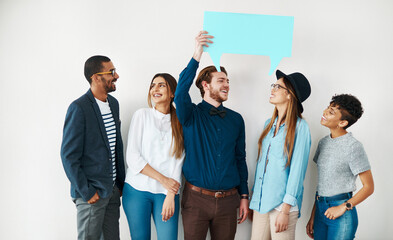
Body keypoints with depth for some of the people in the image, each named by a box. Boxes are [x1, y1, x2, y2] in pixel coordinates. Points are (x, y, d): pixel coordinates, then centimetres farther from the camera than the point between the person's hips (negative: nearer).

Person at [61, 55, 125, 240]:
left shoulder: (113, 103, 8)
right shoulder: (79, 108, -15)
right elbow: (69, 155, -15)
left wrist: (121, 182, 13)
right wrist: (86, 192, -14)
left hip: (113, 190, 7)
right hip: (92, 193, -7)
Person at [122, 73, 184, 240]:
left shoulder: (179, 122, 7)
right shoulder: (142, 115, 2)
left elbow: (178, 161, 1)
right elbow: (132, 157, -5)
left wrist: (170, 196, -9)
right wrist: (163, 179, -9)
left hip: (167, 193, 1)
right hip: (137, 189, -1)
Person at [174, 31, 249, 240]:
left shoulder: (236, 119, 8)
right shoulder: (192, 115, -2)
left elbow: (240, 158, 11)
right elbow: (180, 93, -25)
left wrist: (244, 196, 8)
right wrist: (196, 57, -30)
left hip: (228, 199, 3)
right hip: (196, 198, -3)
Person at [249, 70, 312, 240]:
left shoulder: (299, 127, -8)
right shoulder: (269, 124, 11)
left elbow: (297, 169, -11)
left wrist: (285, 209, -14)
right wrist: (253, 198, 14)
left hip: (282, 203, -6)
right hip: (261, 200, 6)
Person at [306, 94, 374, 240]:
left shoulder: (353, 147, -13)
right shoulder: (323, 143, 7)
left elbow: (368, 187, -10)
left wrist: (343, 207, -13)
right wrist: (312, 217, 11)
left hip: (342, 213, -6)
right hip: (320, 209, 6)